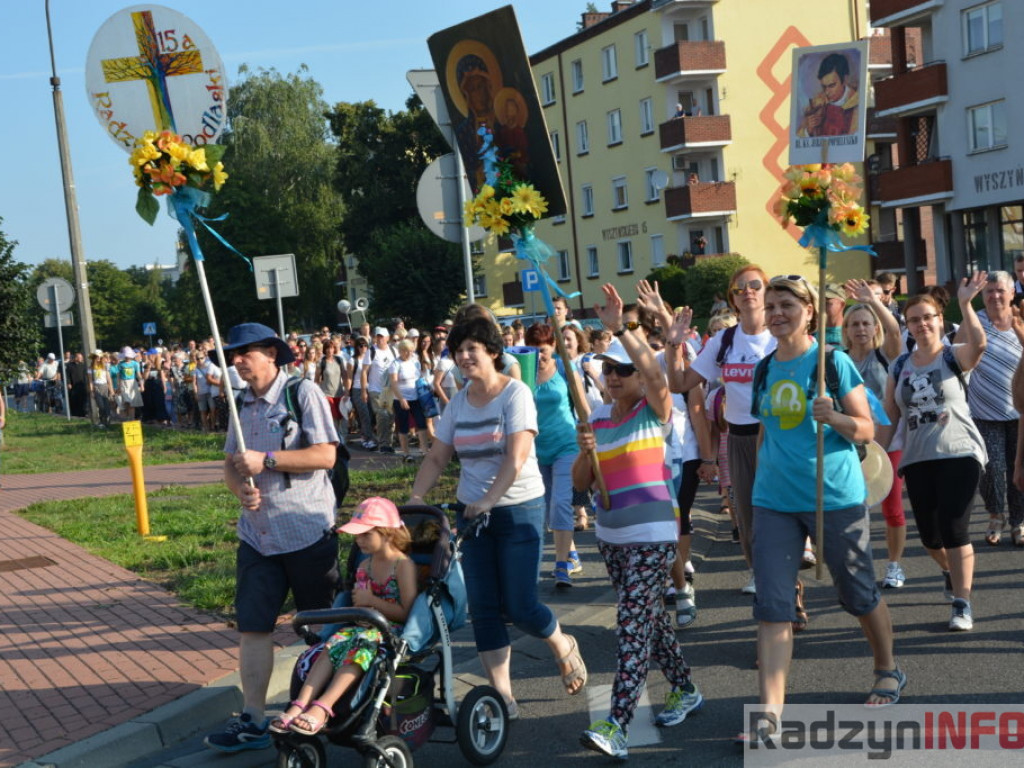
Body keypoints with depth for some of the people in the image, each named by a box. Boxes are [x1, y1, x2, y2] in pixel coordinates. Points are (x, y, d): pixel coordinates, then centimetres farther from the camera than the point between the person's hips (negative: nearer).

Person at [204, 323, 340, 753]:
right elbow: (231, 465, 16)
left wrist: (266, 460, -19)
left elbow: (326, 455, -16)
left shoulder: (303, 394, -8)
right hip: (258, 534, 6)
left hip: (307, 531, -6)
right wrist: (240, 489, -6)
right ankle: (253, 721, 8)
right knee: (253, 627, 2)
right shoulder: (243, 405, 12)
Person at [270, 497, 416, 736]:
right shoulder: (364, 566, 15)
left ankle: (322, 708, -46)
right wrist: (358, 603, 1)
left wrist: (371, 600, -10)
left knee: (359, 647, -34)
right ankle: (300, 705, -36)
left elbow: (407, 613, -11)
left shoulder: (403, 565, -6)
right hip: (364, 626, 6)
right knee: (333, 646, -23)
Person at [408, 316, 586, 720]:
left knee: (519, 606, -5)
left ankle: (564, 647, 27)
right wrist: (415, 498, -8)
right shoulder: (458, 402, 7)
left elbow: (516, 456, -20)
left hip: (518, 509, -5)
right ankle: (503, 697, 9)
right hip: (471, 511, 5)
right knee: (483, 609, 2)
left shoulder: (515, 393, -10)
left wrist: (488, 500, -27)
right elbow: (436, 458, 7)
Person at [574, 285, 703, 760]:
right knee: (649, 616, 17)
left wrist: (620, 328, -36)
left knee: (634, 622, -13)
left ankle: (617, 726, -17)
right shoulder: (597, 420, 8)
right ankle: (684, 690, 35)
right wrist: (585, 451, -14)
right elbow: (580, 482, 7)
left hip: (653, 533, -7)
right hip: (610, 534, 7)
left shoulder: (655, 411, -7)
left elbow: (656, 374, -30)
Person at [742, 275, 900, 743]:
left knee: (858, 594, 12)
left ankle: (888, 672, 38)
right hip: (774, 501, 4)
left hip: (835, 496, -4)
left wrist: (834, 417, -26)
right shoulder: (764, 369, 6)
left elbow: (867, 429, -7)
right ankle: (770, 712, -6)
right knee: (772, 606, -5)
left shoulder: (832, 361, -8)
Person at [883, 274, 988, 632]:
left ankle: (962, 603, -2)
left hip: (959, 455, -4)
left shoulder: (955, 357, -3)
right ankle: (950, 572, 41)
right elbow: (889, 414, 12)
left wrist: (965, 303, -32)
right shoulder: (899, 366, 8)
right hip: (917, 459, 4)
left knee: (954, 530, -12)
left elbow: (978, 344, -27)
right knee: (929, 534, 9)